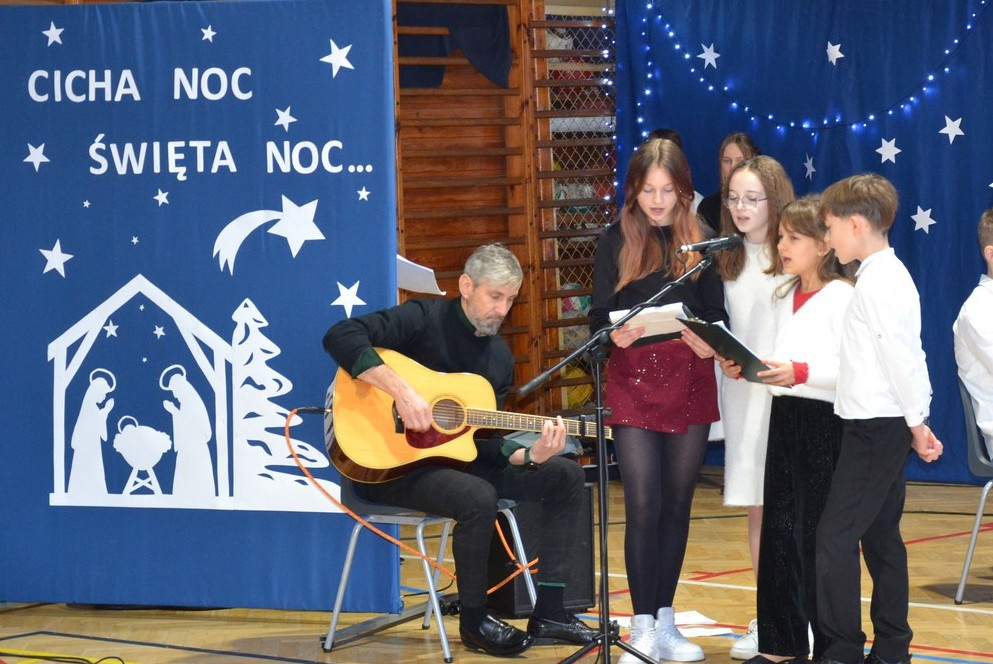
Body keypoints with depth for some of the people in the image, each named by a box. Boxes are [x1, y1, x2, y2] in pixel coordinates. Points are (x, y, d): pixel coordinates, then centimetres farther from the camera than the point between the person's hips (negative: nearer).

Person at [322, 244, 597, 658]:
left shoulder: (500, 357, 9)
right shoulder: (425, 319, -12)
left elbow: (485, 439, 5)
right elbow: (341, 337, -27)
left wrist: (529, 456, -15)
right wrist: (401, 390, -34)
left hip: (459, 458, 8)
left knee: (566, 476, 0)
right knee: (478, 497, -35)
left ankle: (548, 612, 0)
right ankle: (473, 621, -14)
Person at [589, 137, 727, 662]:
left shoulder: (699, 241, 5)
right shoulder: (616, 241, 2)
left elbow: (716, 316, 4)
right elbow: (598, 317, -3)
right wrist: (614, 335, -25)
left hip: (690, 380, 2)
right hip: (634, 380, -2)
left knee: (677, 503, 8)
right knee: (643, 506, -7)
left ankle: (665, 620, 17)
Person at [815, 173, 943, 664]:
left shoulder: (876, 282, -16)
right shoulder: (889, 275, 15)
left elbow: (899, 356, -20)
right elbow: (906, 356, 16)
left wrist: (915, 422, -15)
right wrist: (915, 420, 15)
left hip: (875, 426, -10)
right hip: (888, 425, 10)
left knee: (836, 535, -9)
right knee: (879, 535, 11)